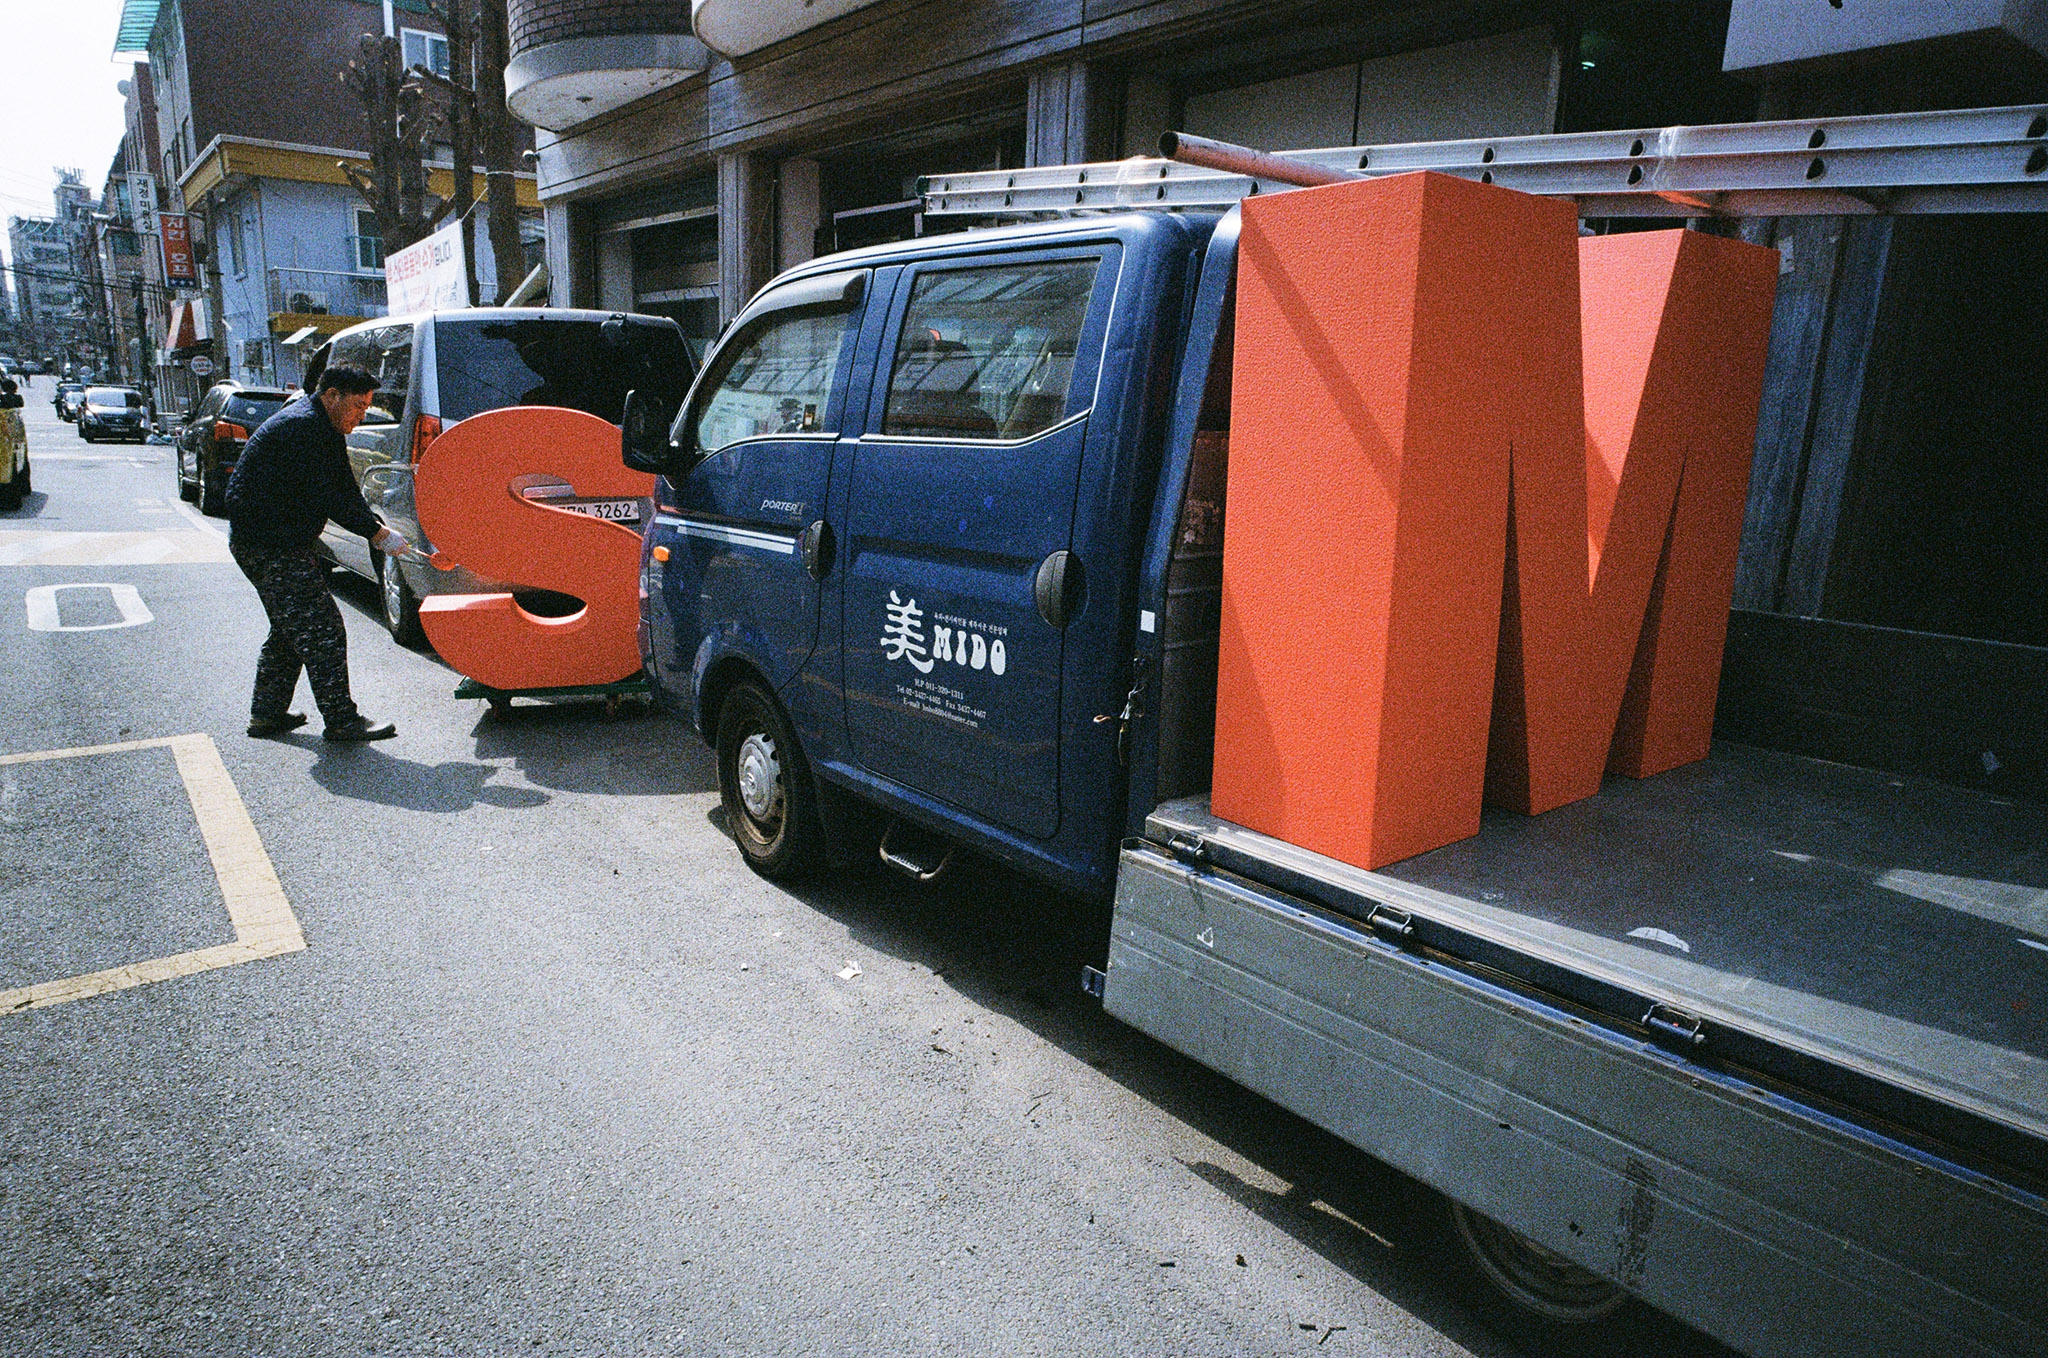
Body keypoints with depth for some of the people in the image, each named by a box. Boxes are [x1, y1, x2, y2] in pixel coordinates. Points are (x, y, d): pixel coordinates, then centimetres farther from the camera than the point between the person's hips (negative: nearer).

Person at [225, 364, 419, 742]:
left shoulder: (327, 430, 13)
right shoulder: (302, 427, -20)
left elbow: (346, 492, 12)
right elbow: (326, 499, -24)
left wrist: (378, 531, -2)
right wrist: (379, 534, -21)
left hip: (279, 542, 11)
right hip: (270, 547, -11)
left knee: (289, 630, 19)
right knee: (322, 629, -10)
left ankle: (267, 714, 29)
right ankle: (342, 720, -6)